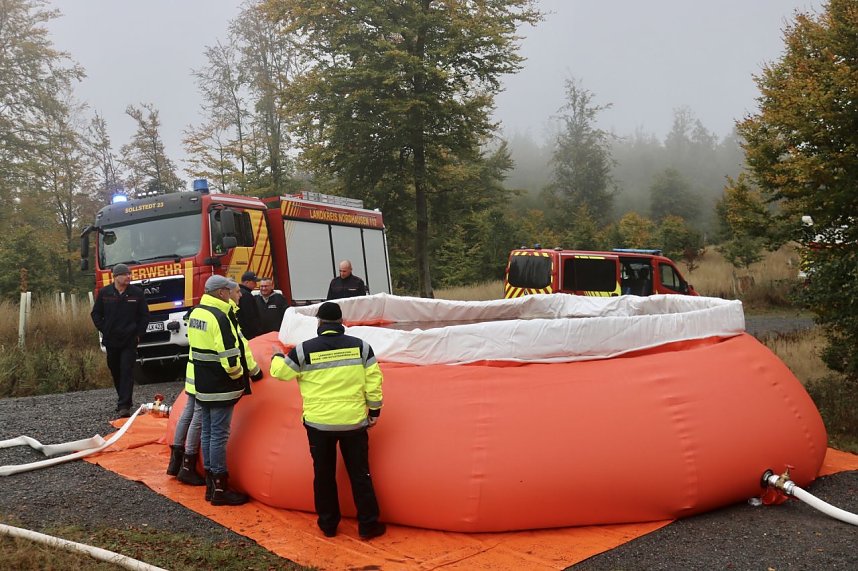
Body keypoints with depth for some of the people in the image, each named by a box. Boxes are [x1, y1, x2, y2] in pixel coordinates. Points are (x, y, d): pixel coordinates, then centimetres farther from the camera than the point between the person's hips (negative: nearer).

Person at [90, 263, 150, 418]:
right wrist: (104, 330, 1)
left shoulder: (137, 293, -2)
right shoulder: (104, 293, 1)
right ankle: (123, 399, 30)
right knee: (115, 372, 13)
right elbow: (96, 314, 10)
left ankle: (124, 406, -10)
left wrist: (139, 334, -1)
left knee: (126, 372, -9)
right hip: (111, 340, 2)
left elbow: (144, 316, 5)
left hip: (129, 341, -2)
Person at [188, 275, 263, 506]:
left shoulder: (196, 313, 9)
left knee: (208, 433, 14)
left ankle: (211, 485, 23)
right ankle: (220, 489, 4)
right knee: (219, 436, -3)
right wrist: (240, 374, -4)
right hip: (220, 389, -9)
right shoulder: (219, 318, -19)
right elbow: (229, 357, -24)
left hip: (202, 385, 9)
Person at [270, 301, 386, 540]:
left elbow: (281, 371, 5)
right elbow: (373, 380, -1)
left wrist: (276, 358, 27)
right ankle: (368, 525, 15)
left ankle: (328, 524, 25)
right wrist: (375, 410, 10)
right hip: (354, 422, 1)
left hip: (319, 423, 0)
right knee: (360, 474, 10)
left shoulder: (304, 350, -7)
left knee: (324, 475, 15)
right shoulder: (360, 346, -4)